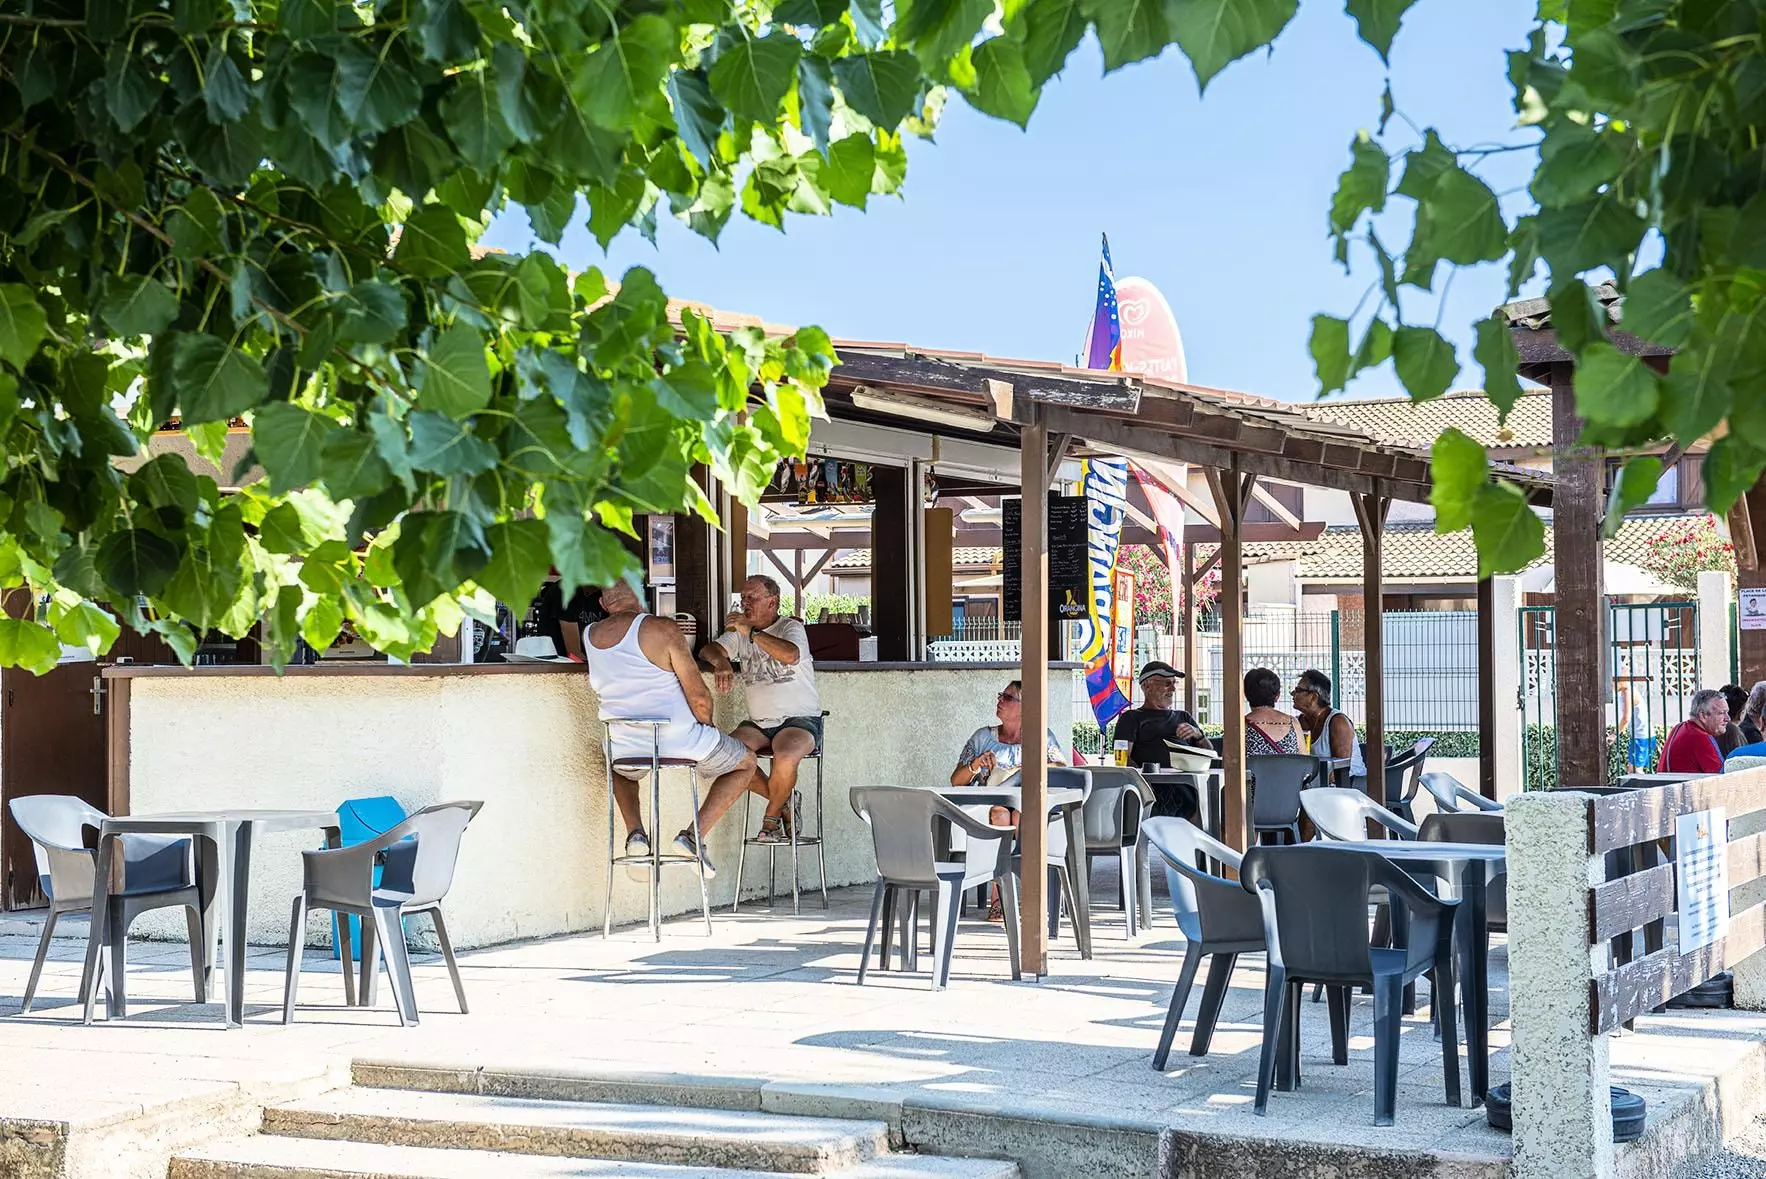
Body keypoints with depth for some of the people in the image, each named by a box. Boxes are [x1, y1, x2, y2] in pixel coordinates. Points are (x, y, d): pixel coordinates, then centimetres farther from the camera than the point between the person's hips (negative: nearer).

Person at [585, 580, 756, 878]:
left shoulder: (591, 636, 2)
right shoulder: (663, 629, -14)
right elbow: (699, 696, -13)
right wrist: (706, 728, 6)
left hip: (624, 750, 5)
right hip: (677, 743, -5)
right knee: (745, 763, 20)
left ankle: (635, 831, 16)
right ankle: (694, 834, 3)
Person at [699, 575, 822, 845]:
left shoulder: (791, 627, -3)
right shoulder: (739, 632, 15)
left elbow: (790, 655, -25)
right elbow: (708, 650, 2)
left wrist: (751, 631, -24)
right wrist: (721, 662, -21)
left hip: (800, 719, -5)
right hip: (758, 723, 5)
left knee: (786, 758, -36)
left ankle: (772, 817, -6)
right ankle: (784, 802, -4)